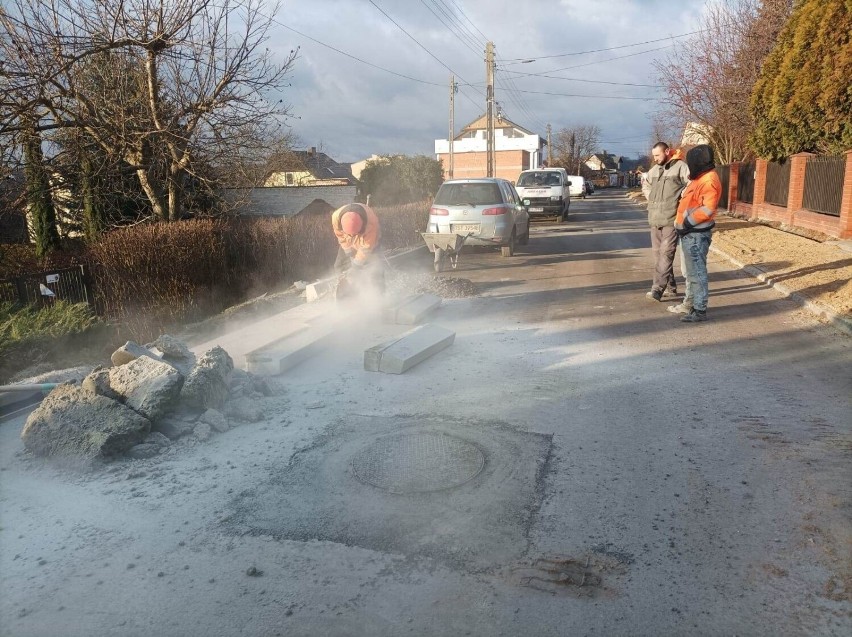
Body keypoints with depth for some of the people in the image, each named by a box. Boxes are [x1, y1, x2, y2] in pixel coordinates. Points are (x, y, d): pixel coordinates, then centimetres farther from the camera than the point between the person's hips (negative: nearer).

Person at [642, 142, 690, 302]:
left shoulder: (680, 167, -7)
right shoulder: (654, 169, 15)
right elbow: (645, 184, 31)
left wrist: (681, 200, -11)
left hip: (672, 219, -8)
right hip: (655, 218, 8)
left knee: (666, 253, -11)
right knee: (657, 253, 10)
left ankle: (658, 289, -15)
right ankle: (670, 286, 20)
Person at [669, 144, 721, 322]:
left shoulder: (709, 180, -16)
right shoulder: (700, 178, 16)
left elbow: (708, 209, -24)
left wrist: (687, 223, -19)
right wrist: (682, 223, 14)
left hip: (697, 234, -10)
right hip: (689, 232, 10)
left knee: (697, 272, -7)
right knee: (690, 271, 18)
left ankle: (700, 310, -2)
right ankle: (689, 304, 28)